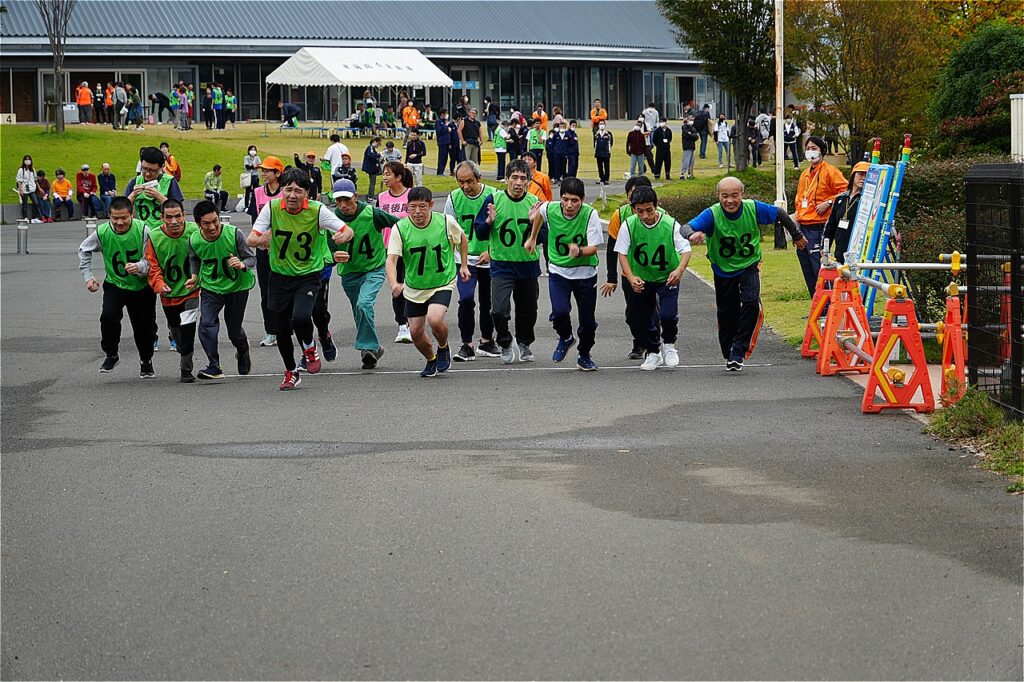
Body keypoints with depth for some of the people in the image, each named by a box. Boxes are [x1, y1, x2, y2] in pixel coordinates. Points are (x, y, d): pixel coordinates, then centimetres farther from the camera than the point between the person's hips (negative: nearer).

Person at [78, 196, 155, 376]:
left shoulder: (142, 230, -22)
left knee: (144, 326, 7)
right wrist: (88, 276, -3)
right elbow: (84, 250, 3)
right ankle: (111, 354, 0)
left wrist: (139, 267, -40)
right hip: (115, 285, 1)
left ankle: (146, 361, 34)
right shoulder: (102, 232, -16)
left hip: (142, 287, -1)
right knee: (109, 316, -23)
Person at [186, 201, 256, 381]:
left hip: (237, 286, -1)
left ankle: (243, 350, 46)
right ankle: (214, 367, -15)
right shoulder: (194, 240, -16)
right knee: (207, 324, -21)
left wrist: (242, 265, -38)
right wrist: (194, 277, -4)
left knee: (234, 331, 10)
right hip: (210, 287, 1)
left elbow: (252, 258, -17)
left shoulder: (234, 234, -26)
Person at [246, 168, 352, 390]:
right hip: (280, 277, 3)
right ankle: (290, 373, 30)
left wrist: (342, 236, -38)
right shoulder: (272, 208, -10)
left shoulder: (317, 210, -14)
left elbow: (348, 230, -13)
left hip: (308, 275, -3)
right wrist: (261, 239, -36)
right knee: (281, 329, 6)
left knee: (301, 317, -26)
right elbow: (251, 238, -12)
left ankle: (310, 349, 7)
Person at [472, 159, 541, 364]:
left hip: (528, 265, 2)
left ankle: (524, 343, 39)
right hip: (502, 265, -2)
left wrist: (533, 222, -19)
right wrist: (489, 221, -21)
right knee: (499, 309, -15)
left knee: (528, 309, 13)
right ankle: (505, 345, 8)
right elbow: (480, 234, -1)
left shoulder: (534, 202, -2)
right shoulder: (494, 200, -6)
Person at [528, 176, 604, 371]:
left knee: (588, 320, 6)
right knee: (560, 312, -20)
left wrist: (579, 251, -43)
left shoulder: (590, 214, -22)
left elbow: (594, 248, -21)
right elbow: (539, 213, 13)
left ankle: (584, 356, 33)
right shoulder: (550, 209, -14)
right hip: (558, 271, 1)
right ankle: (565, 338, 15)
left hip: (585, 273, -1)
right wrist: (532, 238, 24)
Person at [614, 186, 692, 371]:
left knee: (668, 315, -21)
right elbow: (622, 253, -10)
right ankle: (652, 352, 29)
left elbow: (685, 249, -15)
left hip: (667, 278, -2)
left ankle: (668, 344, 12)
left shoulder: (670, 224, -18)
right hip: (641, 279, 2)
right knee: (638, 321, 2)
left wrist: (680, 269, -34)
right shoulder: (629, 225, -16)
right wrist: (631, 278, -25)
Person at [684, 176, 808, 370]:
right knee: (727, 313, 7)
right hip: (723, 270, 0)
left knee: (751, 303, -22)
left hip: (749, 266, 0)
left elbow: (780, 215, -2)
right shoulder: (712, 215, -26)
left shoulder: (754, 209, -21)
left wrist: (797, 236, 12)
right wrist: (693, 234, -65)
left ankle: (738, 350, -15)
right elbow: (685, 228, -40)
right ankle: (729, 355, 28)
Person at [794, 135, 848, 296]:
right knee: (808, 270, 10)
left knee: (819, 267, -14)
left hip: (818, 227, -9)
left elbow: (845, 191, -11)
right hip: (803, 227, 9)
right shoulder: (805, 174, 20)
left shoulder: (830, 171, -5)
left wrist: (829, 203, -17)